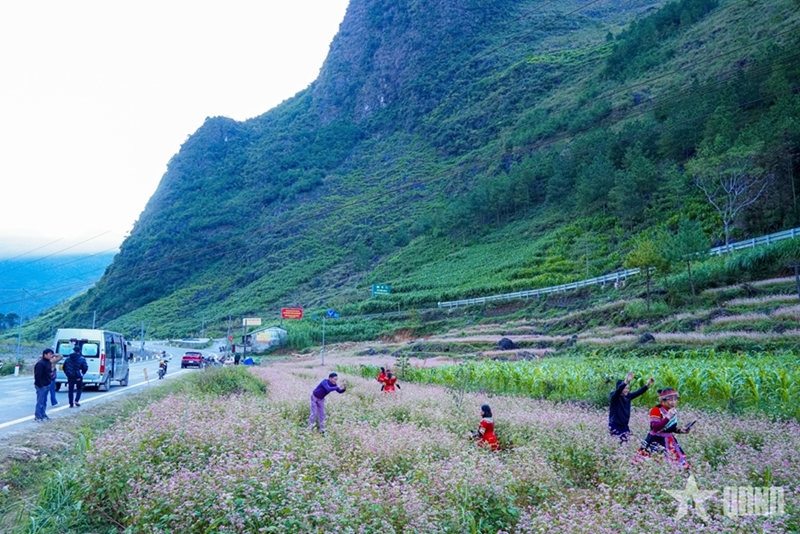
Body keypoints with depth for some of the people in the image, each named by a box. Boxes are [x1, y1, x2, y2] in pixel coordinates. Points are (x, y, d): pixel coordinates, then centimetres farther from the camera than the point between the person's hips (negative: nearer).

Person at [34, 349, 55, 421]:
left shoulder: (48, 362, 12)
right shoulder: (40, 363, -18)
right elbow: (37, 376, -21)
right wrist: (40, 385, -21)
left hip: (46, 385, 9)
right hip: (41, 386, -9)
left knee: (44, 401, 15)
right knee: (40, 402, -3)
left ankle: (43, 415, 23)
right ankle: (38, 416, 4)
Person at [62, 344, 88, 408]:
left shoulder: (68, 358, 4)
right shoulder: (82, 359, -7)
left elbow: (64, 367, 7)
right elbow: (85, 367, -12)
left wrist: (67, 373, 16)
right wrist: (82, 373, 7)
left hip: (70, 377, 2)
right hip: (78, 377, -2)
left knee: (71, 390, 9)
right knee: (79, 388, 16)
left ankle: (71, 404, 8)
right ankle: (76, 400, 0)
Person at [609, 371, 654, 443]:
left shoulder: (628, 396, 4)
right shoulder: (614, 396, -15)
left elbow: (638, 392, 3)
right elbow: (618, 390, -34)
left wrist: (647, 385, -12)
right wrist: (626, 382, -51)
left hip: (624, 426, 7)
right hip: (615, 426, -7)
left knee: (625, 443, 8)